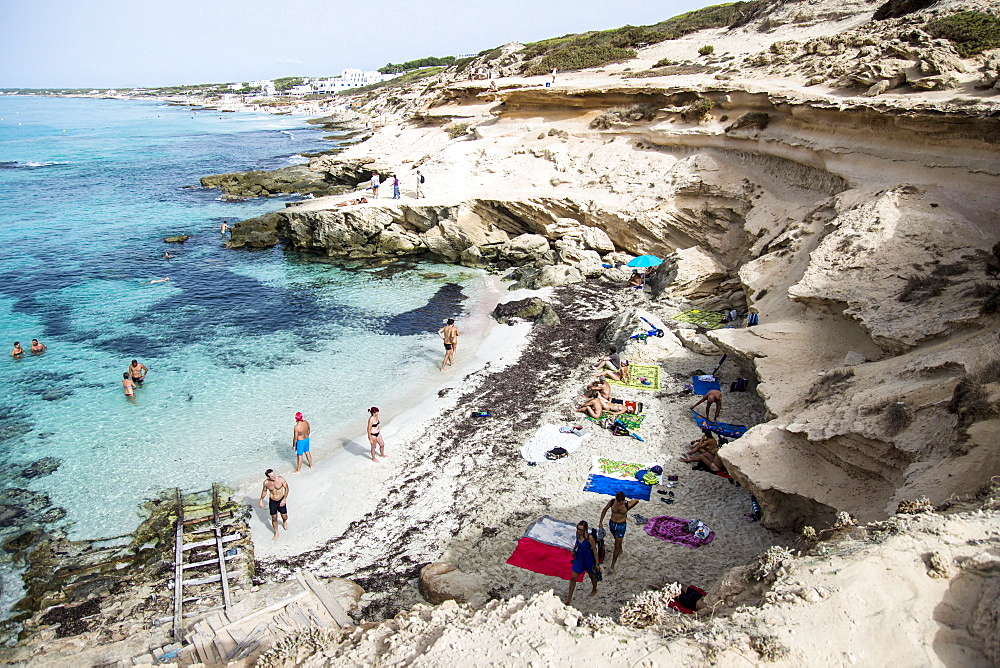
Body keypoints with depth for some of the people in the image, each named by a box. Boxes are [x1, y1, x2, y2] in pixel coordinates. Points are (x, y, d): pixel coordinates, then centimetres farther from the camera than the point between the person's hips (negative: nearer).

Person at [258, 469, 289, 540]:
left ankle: (284, 522, 49)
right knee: (274, 518, 7)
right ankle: (276, 533, 31)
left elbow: (286, 488, -8)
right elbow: (264, 491, 6)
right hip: (272, 502, 1)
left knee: (285, 517, 10)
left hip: (281, 501, 0)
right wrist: (261, 500, 14)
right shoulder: (266, 482, -16)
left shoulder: (281, 479, -22)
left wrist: (284, 499, -13)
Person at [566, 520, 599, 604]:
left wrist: (596, 563, -13)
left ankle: (594, 590, 52)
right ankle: (569, 598, 19)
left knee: (592, 575, 22)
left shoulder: (589, 537, -28)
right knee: (573, 578, 6)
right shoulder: (578, 534, -13)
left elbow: (595, 550, -18)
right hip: (579, 557, 5)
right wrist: (574, 549, 19)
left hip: (588, 559, -5)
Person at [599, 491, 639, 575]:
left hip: (621, 525, -3)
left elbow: (637, 501, -4)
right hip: (612, 523, 3)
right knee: (617, 539, 28)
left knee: (616, 546, -1)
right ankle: (620, 551, 59)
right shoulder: (611, 502, -21)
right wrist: (601, 521, 2)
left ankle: (612, 566, 8)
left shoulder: (628, 504, -25)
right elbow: (605, 510, -2)